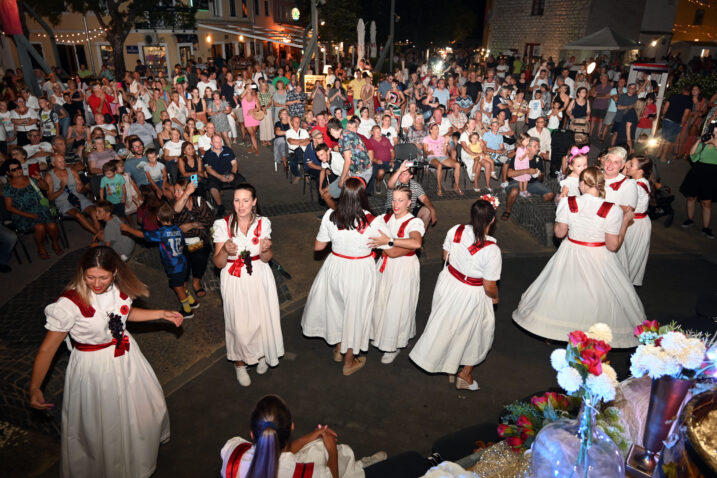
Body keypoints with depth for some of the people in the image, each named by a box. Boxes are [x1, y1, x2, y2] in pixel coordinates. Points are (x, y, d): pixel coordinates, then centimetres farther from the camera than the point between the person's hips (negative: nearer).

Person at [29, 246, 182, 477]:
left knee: (145, 408, 24)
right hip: (93, 366, -5)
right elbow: (48, 348, -22)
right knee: (101, 427, 13)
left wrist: (162, 314, 3)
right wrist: (34, 388, -27)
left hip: (125, 357, 6)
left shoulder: (120, 288, -12)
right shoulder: (70, 304, -28)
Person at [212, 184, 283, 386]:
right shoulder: (222, 225, -10)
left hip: (259, 278, 1)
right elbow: (218, 263, -7)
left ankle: (261, 355, 41)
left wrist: (264, 249, -23)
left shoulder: (262, 223, -5)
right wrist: (225, 250, -28)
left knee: (262, 319, 10)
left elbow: (266, 259, 0)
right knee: (239, 322, 6)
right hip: (234, 280, -1)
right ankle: (240, 363, 33)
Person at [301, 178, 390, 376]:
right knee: (355, 312, 16)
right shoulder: (371, 221, -21)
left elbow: (318, 246, -4)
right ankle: (349, 362, 34)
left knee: (336, 307, 26)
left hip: (336, 267, 2)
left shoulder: (330, 216, -15)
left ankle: (338, 349, 48)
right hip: (361, 271, -2)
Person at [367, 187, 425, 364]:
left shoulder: (414, 223, -19)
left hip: (404, 269, -5)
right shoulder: (386, 218, 0)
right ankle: (380, 335, 43)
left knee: (396, 308, 5)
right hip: (385, 266, 6)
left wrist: (389, 240, -36)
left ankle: (395, 346, 28)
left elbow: (416, 243, -40)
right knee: (380, 302, 17)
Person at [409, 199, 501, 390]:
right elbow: (489, 287, -21)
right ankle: (466, 374, 37)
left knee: (444, 323, 29)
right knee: (476, 332, 21)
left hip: (448, 283, 5)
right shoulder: (491, 250, -31)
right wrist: (495, 297, 1)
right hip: (470, 296, -5)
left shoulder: (455, 231, -17)